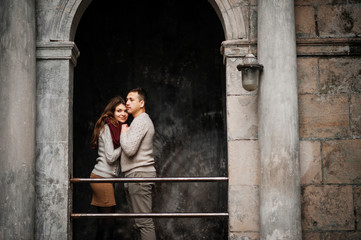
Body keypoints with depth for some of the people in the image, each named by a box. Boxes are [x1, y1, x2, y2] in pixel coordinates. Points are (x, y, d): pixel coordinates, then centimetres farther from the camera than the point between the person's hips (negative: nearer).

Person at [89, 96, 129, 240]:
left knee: (104, 220, 10)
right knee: (108, 220, -7)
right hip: (102, 178, -9)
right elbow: (110, 157, -16)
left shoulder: (118, 128, 17)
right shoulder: (107, 127, -11)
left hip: (109, 178, 9)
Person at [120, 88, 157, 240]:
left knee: (144, 222, -12)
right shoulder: (142, 121, 23)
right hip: (137, 176, 11)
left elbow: (129, 149, -21)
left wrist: (123, 132, -5)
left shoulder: (140, 121, -11)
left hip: (139, 175, -11)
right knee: (142, 221, 10)